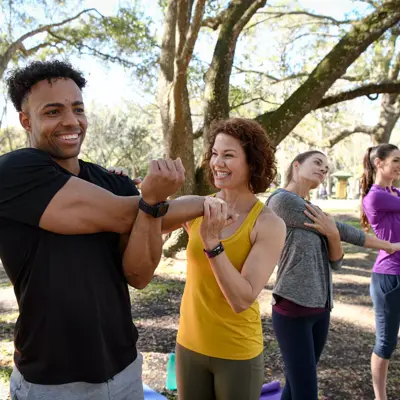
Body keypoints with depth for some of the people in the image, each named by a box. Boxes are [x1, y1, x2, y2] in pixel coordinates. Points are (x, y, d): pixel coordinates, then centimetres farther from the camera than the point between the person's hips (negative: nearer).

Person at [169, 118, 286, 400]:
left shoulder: (269, 224, -17)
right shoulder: (199, 208, -7)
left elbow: (242, 299, -22)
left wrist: (212, 242, -29)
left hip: (238, 353, -3)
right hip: (190, 344, 3)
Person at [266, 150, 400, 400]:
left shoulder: (313, 211, 13)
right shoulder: (281, 200, -12)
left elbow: (335, 262, 6)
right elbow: (341, 229, -8)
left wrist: (331, 234, -16)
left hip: (321, 308, 7)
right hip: (293, 309, -7)